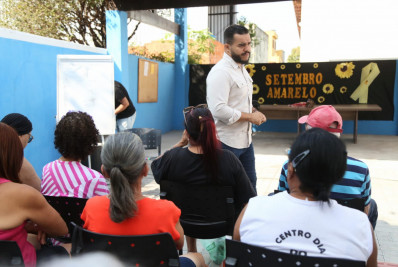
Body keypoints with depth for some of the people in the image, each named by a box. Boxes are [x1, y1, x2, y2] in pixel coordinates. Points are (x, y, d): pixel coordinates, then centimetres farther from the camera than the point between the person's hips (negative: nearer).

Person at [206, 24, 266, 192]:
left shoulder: (241, 69, 11)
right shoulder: (220, 72, -20)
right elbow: (218, 110, -29)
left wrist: (255, 112, 3)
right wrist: (250, 116, -19)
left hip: (245, 139, 9)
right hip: (226, 143, -9)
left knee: (250, 183, 22)